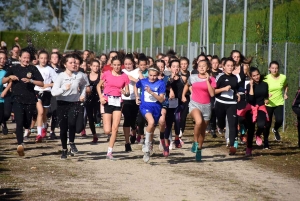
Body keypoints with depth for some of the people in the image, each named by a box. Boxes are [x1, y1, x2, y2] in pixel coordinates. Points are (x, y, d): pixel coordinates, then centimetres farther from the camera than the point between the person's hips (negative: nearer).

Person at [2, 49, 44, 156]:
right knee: (19, 122, -15)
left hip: (30, 100, 1)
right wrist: (10, 77, -14)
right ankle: (20, 145, -19)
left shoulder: (33, 69, 4)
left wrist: (30, 80, -17)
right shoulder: (14, 68, 7)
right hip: (17, 99, -1)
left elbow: (41, 84, -1)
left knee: (27, 123, 11)